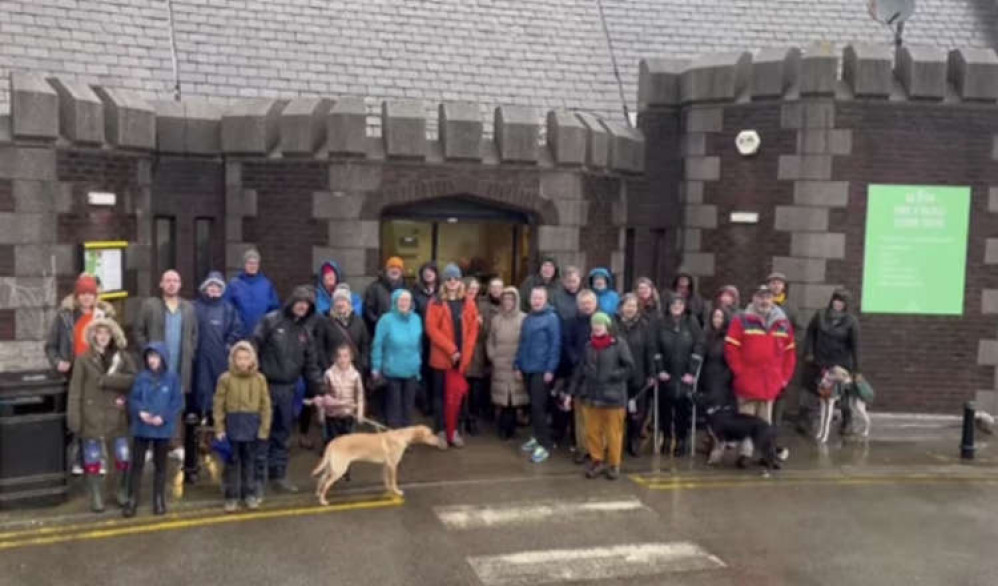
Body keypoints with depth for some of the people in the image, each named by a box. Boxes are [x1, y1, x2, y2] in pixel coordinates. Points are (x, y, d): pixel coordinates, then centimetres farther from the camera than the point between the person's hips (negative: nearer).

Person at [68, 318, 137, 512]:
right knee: (93, 459, 5)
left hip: (117, 416, 2)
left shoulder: (123, 357, 5)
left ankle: (123, 492, 25)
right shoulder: (83, 359, -1)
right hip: (92, 417, -1)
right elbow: (75, 391, -4)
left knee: (124, 457, 5)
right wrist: (74, 418, -10)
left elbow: (132, 379, -7)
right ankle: (96, 498, 18)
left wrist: (107, 380, -16)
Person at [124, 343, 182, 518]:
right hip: (141, 427, 1)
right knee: (137, 463, 2)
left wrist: (163, 417, -16)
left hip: (163, 428, 0)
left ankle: (159, 501, 22)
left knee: (160, 465, 12)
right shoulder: (141, 377, -1)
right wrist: (140, 412, -19)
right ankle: (132, 501, 10)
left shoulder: (172, 378, -5)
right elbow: (133, 399, -1)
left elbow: (178, 402, -6)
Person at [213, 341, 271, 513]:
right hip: (233, 425, -1)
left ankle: (250, 493, 24)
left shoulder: (260, 379, -1)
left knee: (250, 461, 12)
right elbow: (219, 406, -3)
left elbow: (266, 406, 0)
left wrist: (264, 429, -4)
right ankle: (232, 496, 15)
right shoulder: (226, 379, -5)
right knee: (233, 462, 6)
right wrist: (219, 429, -6)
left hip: (253, 426, 1)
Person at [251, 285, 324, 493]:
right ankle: (258, 476, 7)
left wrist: (320, 388, 5)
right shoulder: (271, 321, -6)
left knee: (283, 434, 12)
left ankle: (278, 474, 22)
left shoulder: (305, 329, 9)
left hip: (288, 389, 5)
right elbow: (254, 347, -10)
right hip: (266, 385, -5)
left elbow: (310, 363, 11)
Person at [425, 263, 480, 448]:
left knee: (457, 396, 8)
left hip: (462, 358, 3)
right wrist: (451, 349, -15)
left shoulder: (468, 304, 8)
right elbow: (431, 329, -10)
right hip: (441, 357, -3)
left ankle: (453, 430, 18)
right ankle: (441, 431, 11)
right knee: (440, 395, 4)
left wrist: (465, 353, -5)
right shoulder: (436, 304, -2)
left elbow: (473, 330, 6)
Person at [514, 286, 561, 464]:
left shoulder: (552, 318, -8)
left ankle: (545, 445, -2)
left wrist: (550, 369, -16)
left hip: (542, 370, -6)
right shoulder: (527, 319, 12)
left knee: (538, 406, -9)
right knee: (533, 405, 14)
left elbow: (555, 345, -12)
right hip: (527, 369, 6)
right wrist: (517, 365, 11)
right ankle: (538, 437, 26)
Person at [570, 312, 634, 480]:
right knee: (592, 431, 12)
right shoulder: (589, 346, 6)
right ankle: (596, 461, 27)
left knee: (613, 433, 5)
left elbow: (629, 367, -9)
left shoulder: (619, 344, -8)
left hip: (613, 396, -4)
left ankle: (614, 464, 20)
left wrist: (609, 376, -16)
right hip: (591, 396, 5)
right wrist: (573, 392, 6)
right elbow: (580, 370, 9)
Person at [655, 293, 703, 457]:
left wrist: (692, 372, -8)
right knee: (665, 406, 3)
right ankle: (666, 438, 19)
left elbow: (697, 349, -2)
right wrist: (659, 370, -6)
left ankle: (681, 440, 9)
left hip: (685, 375, -1)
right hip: (666, 375, 1)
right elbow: (655, 349, 2)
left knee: (684, 407, -2)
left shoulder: (692, 323, 1)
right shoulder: (661, 324, 3)